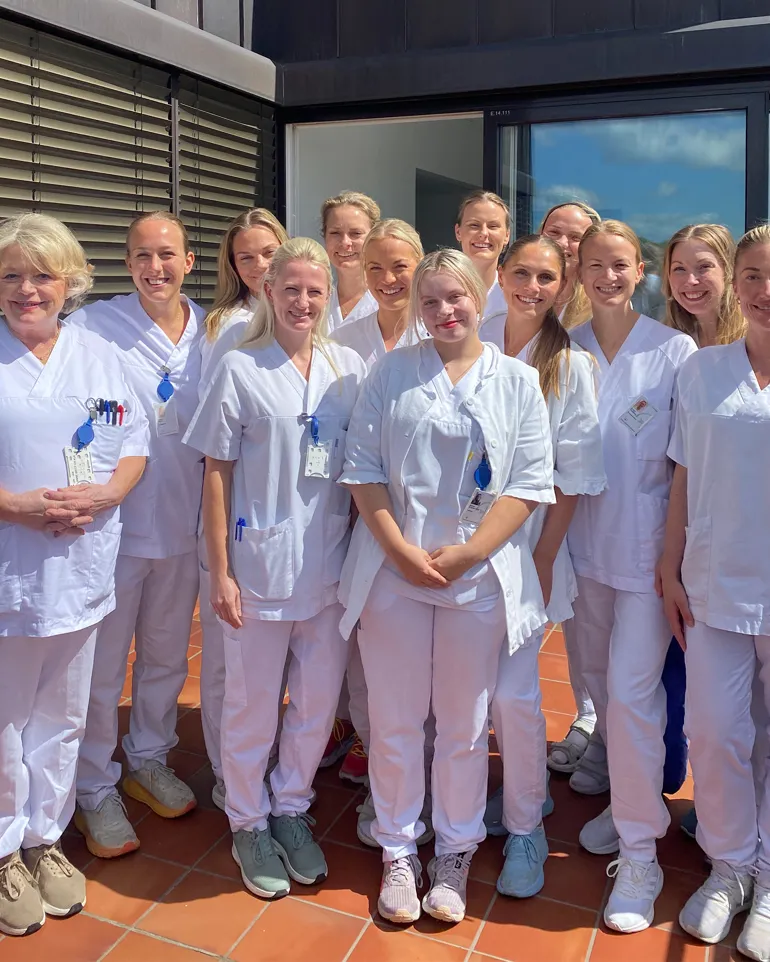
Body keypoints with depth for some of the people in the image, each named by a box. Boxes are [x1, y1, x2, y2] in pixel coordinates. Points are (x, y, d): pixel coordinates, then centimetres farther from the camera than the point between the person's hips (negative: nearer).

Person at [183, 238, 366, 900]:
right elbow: (217, 474, -4)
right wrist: (221, 571, -7)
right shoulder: (241, 369, -4)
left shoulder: (349, 367, 5)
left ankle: (292, 808, 35)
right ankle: (249, 822, 31)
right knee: (253, 702, 10)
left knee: (319, 700, 13)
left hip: (332, 563, 3)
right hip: (260, 560, -3)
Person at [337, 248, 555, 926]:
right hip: (393, 572, 1)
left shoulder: (518, 381, 4)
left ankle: (455, 853, 32)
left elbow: (531, 482, -3)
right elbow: (362, 468, 0)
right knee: (395, 722, 9)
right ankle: (398, 851, 29)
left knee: (464, 726, 11)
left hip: (478, 578, 0)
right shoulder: (391, 374, 5)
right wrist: (401, 550, -11)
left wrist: (468, 552, -13)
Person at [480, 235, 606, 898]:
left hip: (532, 540, -3)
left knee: (513, 687, -5)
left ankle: (525, 829, 17)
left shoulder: (572, 365, -5)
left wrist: (543, 559, -9)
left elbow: (571, 478, -5)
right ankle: (527, 790, 35)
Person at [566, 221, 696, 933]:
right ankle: (629, 798, 38)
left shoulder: (674, 351, -6)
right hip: (583, 537, 4)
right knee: (599, 678, 15)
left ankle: (639, 852, 10)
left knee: (632, 689, -5)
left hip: (646, 539, -4)